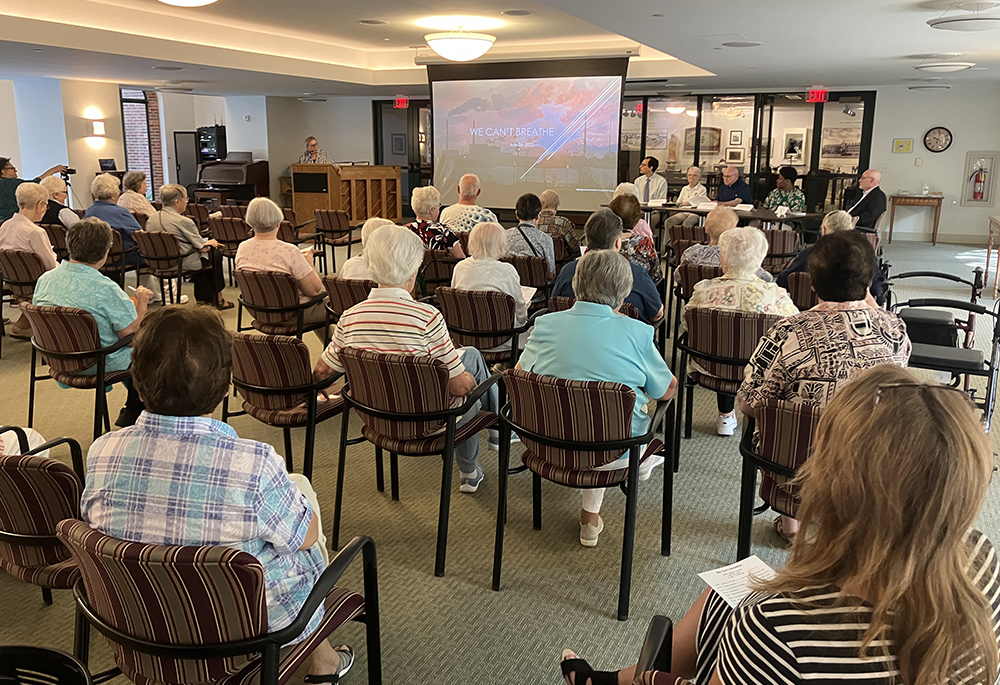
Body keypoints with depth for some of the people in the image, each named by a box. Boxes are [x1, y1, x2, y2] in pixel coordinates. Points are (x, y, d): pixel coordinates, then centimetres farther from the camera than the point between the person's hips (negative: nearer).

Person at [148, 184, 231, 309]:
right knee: (215, 254, 16)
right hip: (183, 263, -8)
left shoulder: (152, 219, 3)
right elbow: (202, 247, -15)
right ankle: (217, 299, 29)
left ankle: (203, 299, 31)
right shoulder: (183, 221, -22)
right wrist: (209, 243, 10)